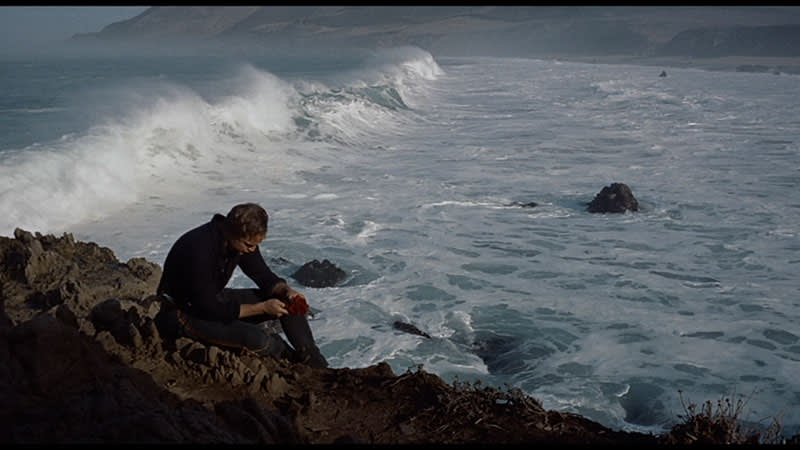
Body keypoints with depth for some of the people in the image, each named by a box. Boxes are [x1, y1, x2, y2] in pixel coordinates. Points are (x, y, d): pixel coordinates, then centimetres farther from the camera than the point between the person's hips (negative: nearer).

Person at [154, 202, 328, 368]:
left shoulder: (243, 240, -10)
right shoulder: (200, 250, -34)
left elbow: (263, 275, 2)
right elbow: (212, 310, -29)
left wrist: (287, 291, -20)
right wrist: (262, 308, -26)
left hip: (214, 298, 8)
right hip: (185, 311, -8)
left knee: (288, 303, -4)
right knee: (256, 338, -30)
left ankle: (317, 366, 4)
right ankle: (292, 360, 4)